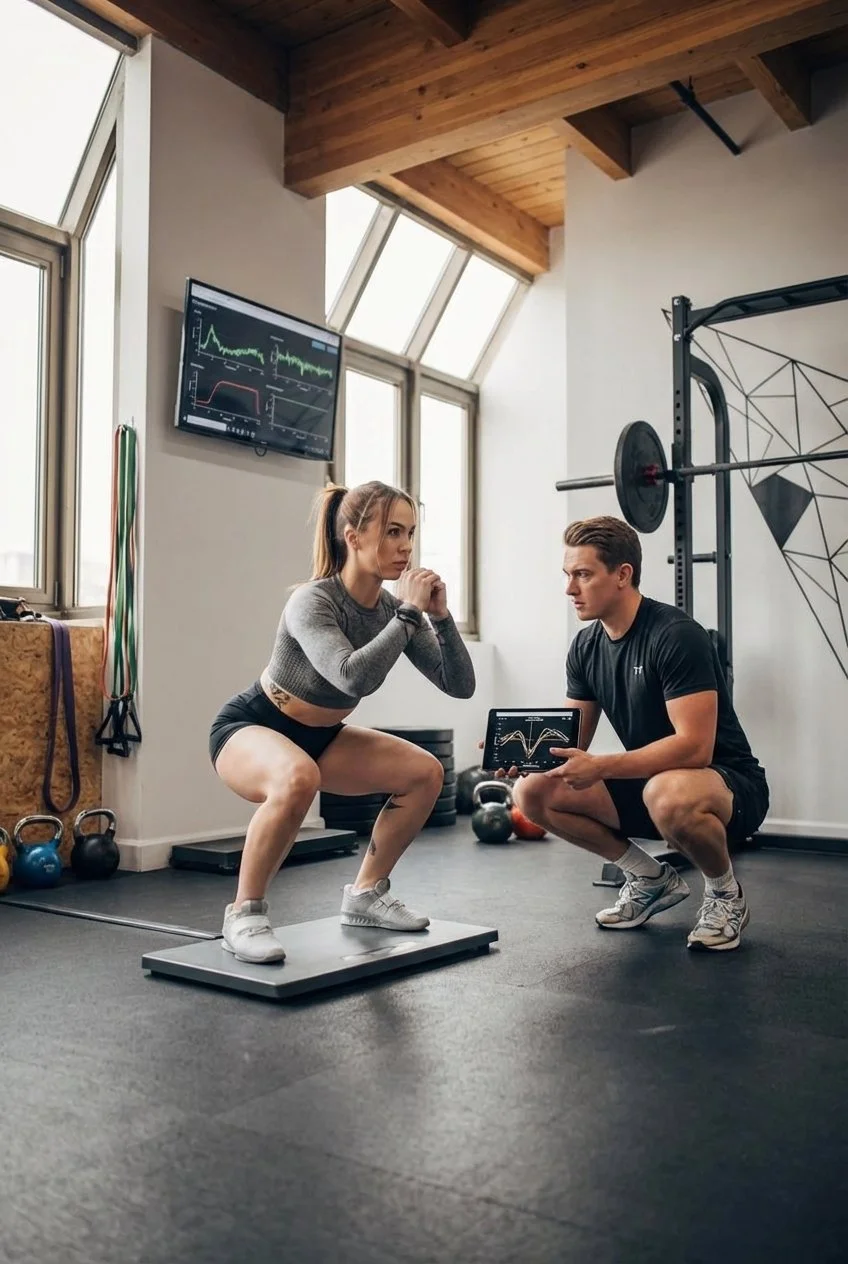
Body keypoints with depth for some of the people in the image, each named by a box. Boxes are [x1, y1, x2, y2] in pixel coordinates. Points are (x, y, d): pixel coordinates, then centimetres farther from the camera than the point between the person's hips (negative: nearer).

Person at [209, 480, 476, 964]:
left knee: (425, 772, -4)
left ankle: (366, 893, 12)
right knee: (297, 778, -39)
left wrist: (440, 616, -22)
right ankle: (245, 912, -20)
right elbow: (353, 678, -46)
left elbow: (460, 685, -9)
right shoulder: (313, 601, -28)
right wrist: (409, 613, -38)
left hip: (320, 735, 7)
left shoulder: (394, 609, -9)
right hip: (250, 728, -7)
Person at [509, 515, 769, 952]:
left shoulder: (676, 636, -22)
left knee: (668, 793, -42)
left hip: (730, 786, -7)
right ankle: (651, 878, 8)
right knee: (532, 792, -8)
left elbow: (694, 747, -29)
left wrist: (600, 766, -37)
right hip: (648, 782, 7)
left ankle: (726, 894, -7)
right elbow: (571, 741, 3)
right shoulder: (586, 646, 1)